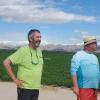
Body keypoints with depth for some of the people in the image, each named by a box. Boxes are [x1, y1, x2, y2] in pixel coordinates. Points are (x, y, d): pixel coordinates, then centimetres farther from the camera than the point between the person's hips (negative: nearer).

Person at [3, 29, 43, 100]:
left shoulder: (39, 51, 6)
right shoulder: (23, 51, -14)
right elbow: (6, 63, -15)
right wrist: (15, 79, -15)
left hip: (36, 88, 6)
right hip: (25, 88, -6)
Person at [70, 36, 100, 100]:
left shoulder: (94, 57, 16)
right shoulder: (78, 55, -6)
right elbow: (73, 71, -11)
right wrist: (75, 86, -18)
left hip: (94, 88, 7)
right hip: (84, 88, -7)